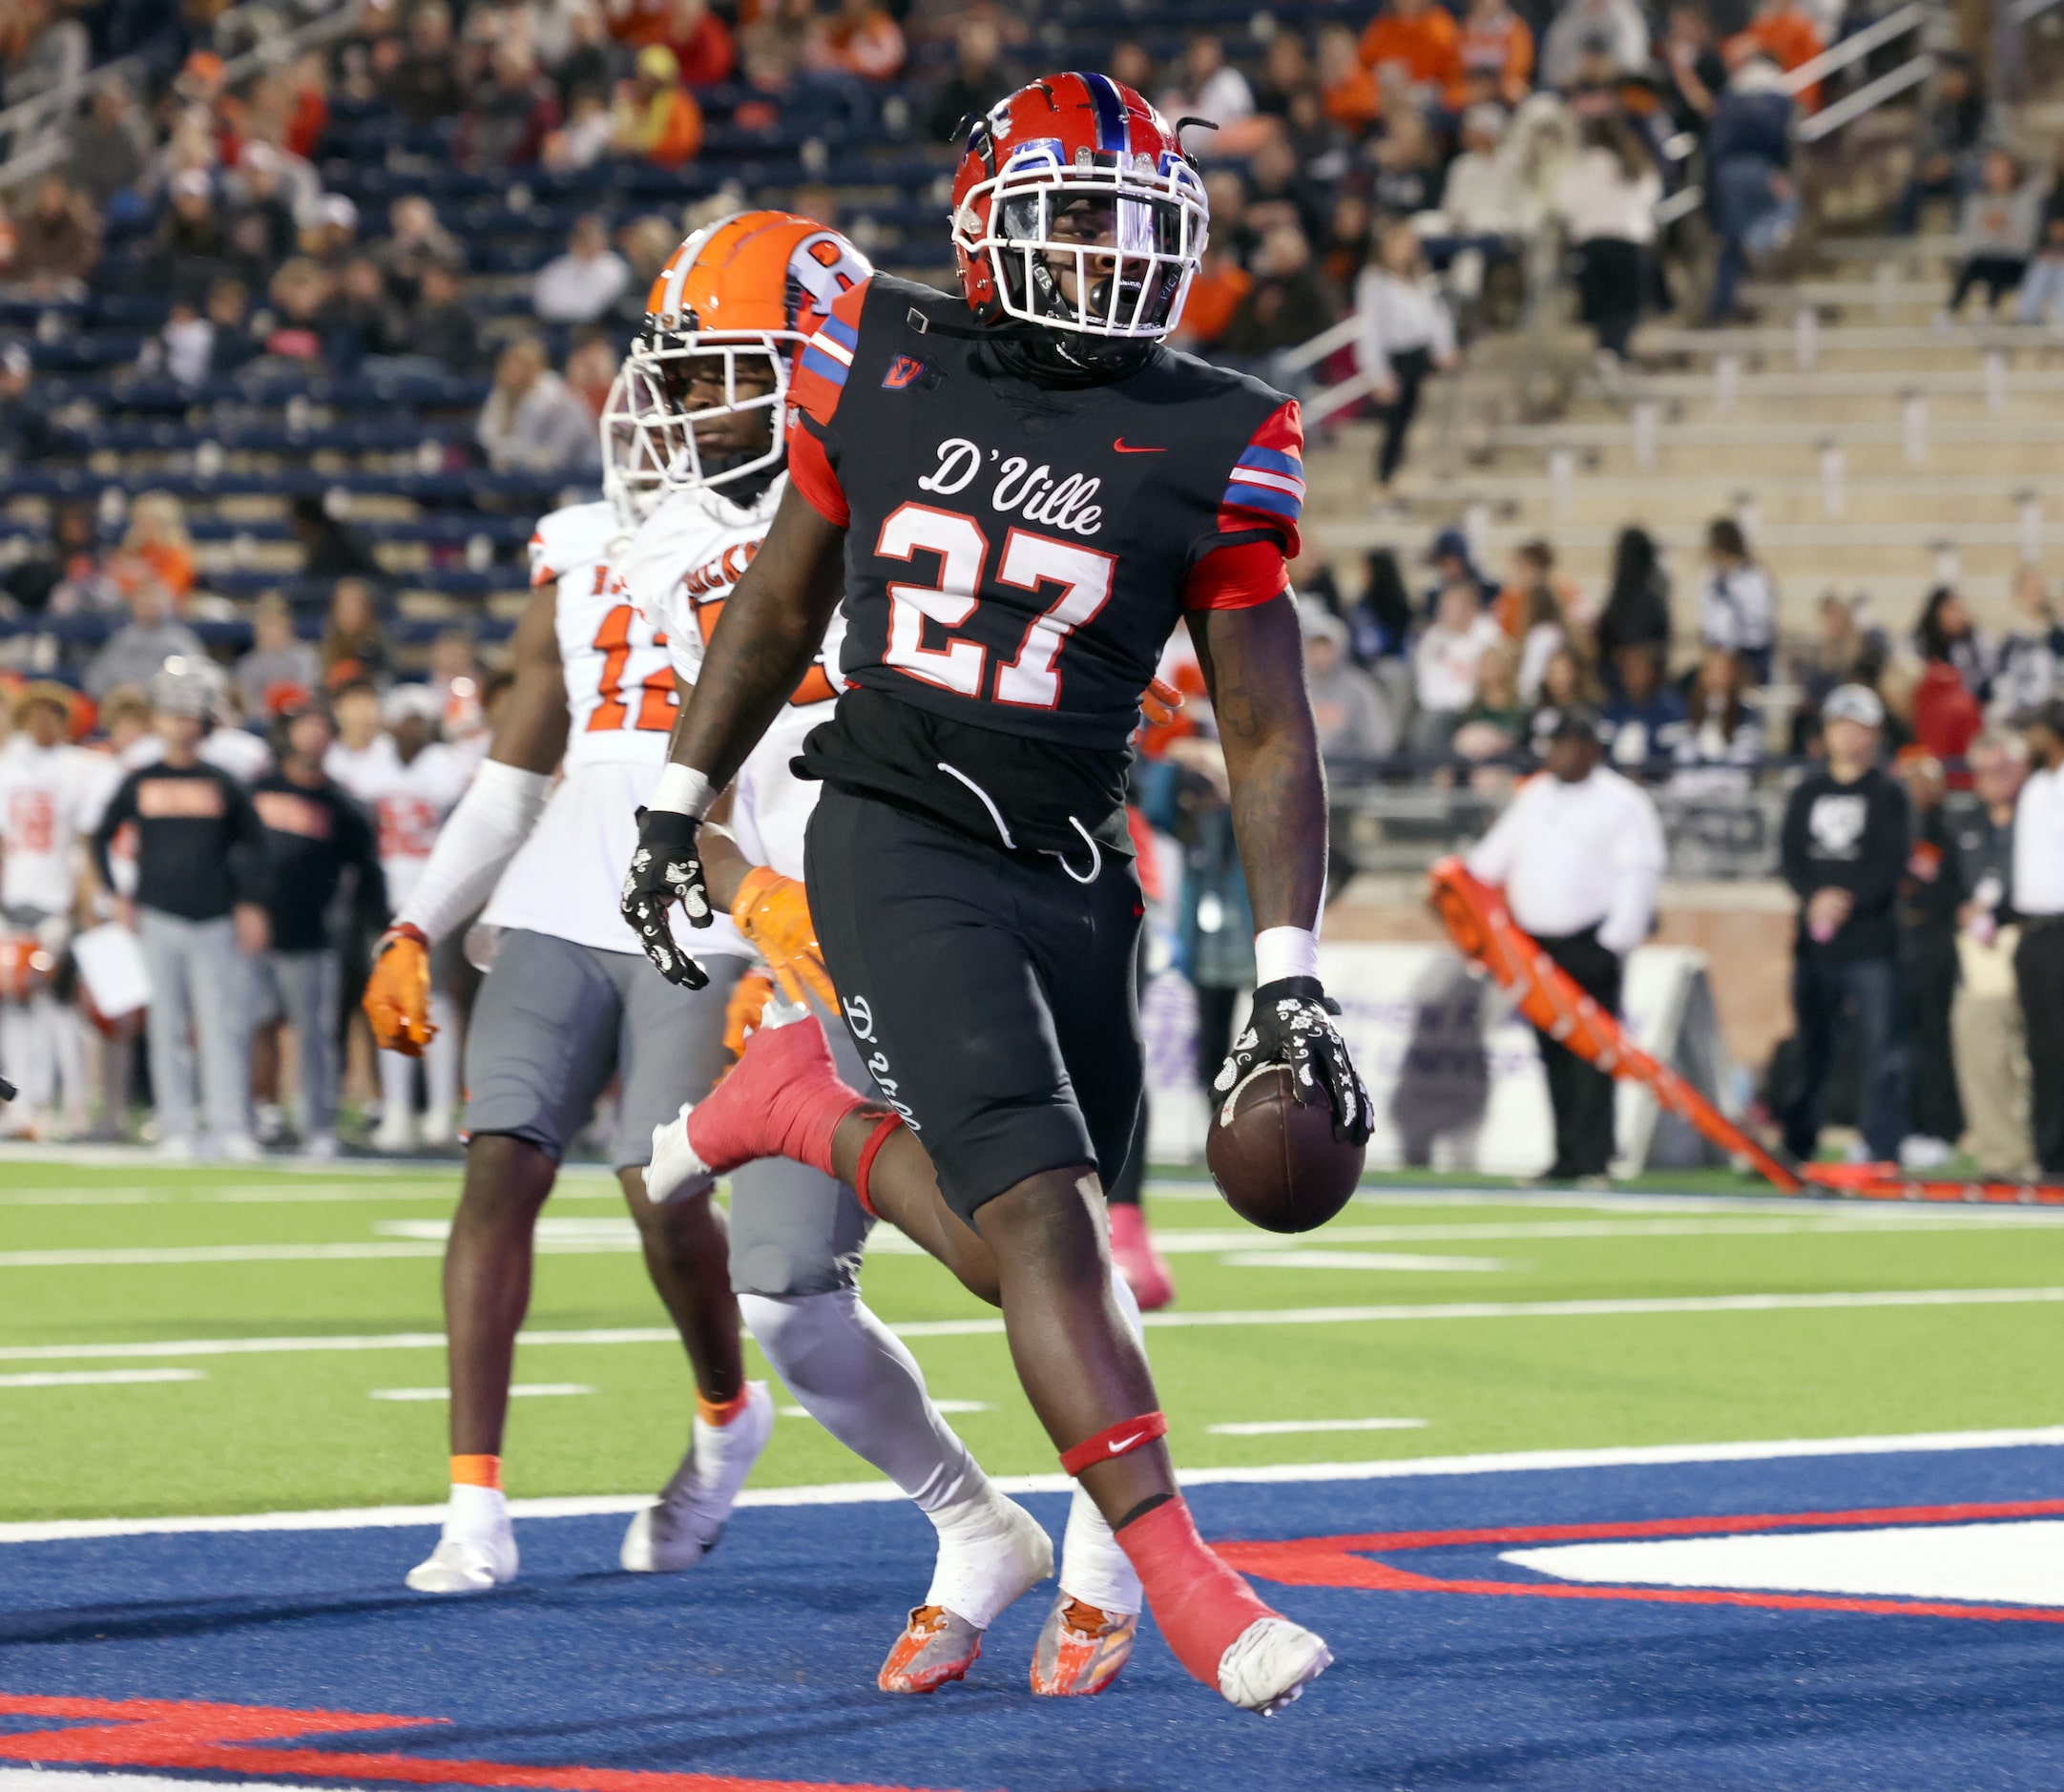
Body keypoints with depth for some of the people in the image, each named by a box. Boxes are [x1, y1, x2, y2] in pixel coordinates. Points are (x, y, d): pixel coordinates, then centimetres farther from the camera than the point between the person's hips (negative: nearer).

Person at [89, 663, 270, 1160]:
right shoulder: (139, 783, 8)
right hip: (159, 917, 0)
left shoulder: (221, 783, 8)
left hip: (216, 920, 0)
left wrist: (251, 905, 5)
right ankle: (175, 1130, 4)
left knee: (224, 1025, -6)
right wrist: (117, 895, 5)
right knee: (167, 1026, 1)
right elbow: (101, 836, 15)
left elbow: (253, 843, 13)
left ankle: (231, 1129, -8)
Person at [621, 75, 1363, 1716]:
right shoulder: (882, 364, 1)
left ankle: (809, 1103, 31)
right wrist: (679, 809, 20)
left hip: (1072, 872, 3)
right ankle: (1185, 1585, -14)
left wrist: (1291, 985, -6)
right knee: (1044, 1226, -16)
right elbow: (782, 604, 15)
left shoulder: (1214, 446, -1)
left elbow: (1268, 732, 1)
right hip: (896, 842, -3)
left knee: (1024, 1243, 5)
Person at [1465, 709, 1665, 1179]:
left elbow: (1639, 871, -9)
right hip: (1537, 942, 6)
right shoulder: (1532, 797, 18)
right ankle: (1566, 1157, 10)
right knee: (1554, 1053, 5)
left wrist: (1616, 941, -16)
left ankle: (1593, 1158, -11)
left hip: (1591, 942, -6)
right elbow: (1497, 854, 22)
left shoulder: (1621, 801, -2)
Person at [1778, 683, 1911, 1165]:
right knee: (1810, 1046, 7)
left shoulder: (1887, 795, 4)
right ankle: (1797, 1142, 15)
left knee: (1879, 1045, -9)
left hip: (1871, 938, -3)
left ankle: (1882, 1147, -8)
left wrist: (1848, 899, -18)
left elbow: (1892, 863, -6)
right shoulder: (1806, 793, 14)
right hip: (1814, 937, 3)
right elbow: (1791, 856, 5)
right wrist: (1814, 898, -12)